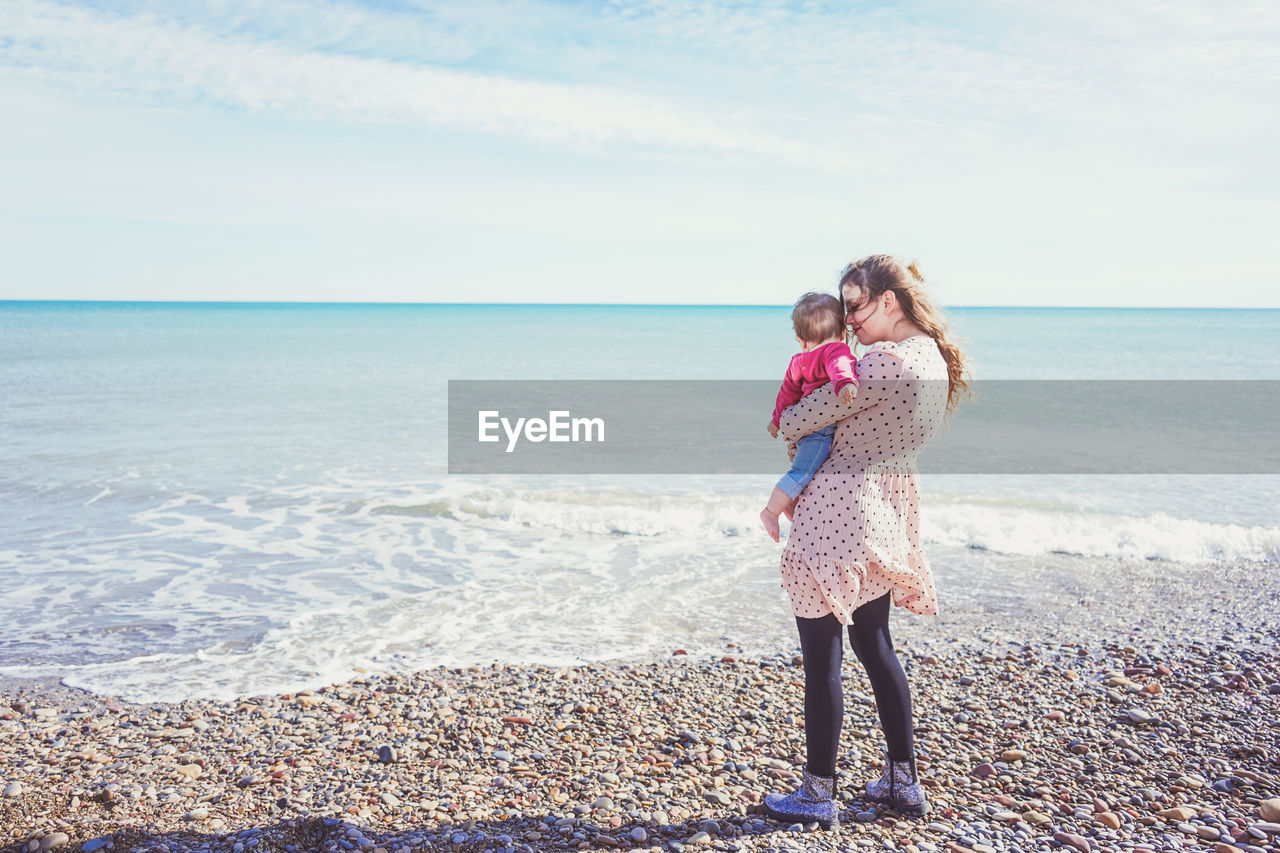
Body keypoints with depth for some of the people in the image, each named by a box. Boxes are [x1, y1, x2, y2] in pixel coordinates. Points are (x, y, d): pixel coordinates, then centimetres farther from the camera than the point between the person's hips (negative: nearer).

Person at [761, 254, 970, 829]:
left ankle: (818, 795, 13)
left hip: (838, 513, -10)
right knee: (875, 644, 21)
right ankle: (903, 782, 29)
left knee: (821, 655, 2)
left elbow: (802, 419, -16)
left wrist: (785, 426, 6)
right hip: (887, 516, 10)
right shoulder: (937, 360, 9)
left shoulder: (883, 361, -21)